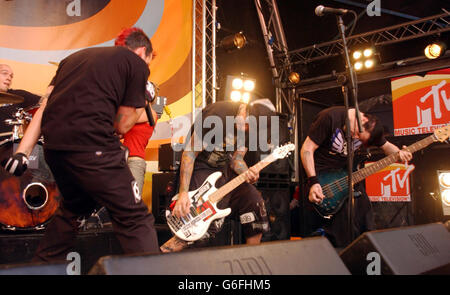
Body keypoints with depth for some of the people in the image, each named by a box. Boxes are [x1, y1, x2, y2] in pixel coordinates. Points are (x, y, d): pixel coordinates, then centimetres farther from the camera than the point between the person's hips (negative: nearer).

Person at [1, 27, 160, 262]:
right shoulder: (137, 64, 8)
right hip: (91, 145, -7)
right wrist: (140, 108, 24)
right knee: (134, 219, -1)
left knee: (74, 206, 29)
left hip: (53, 145, 8)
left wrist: (22, 152, 13)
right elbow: (121, 125, 6)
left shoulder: (75, 57, 26)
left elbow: (44, 106, 17)